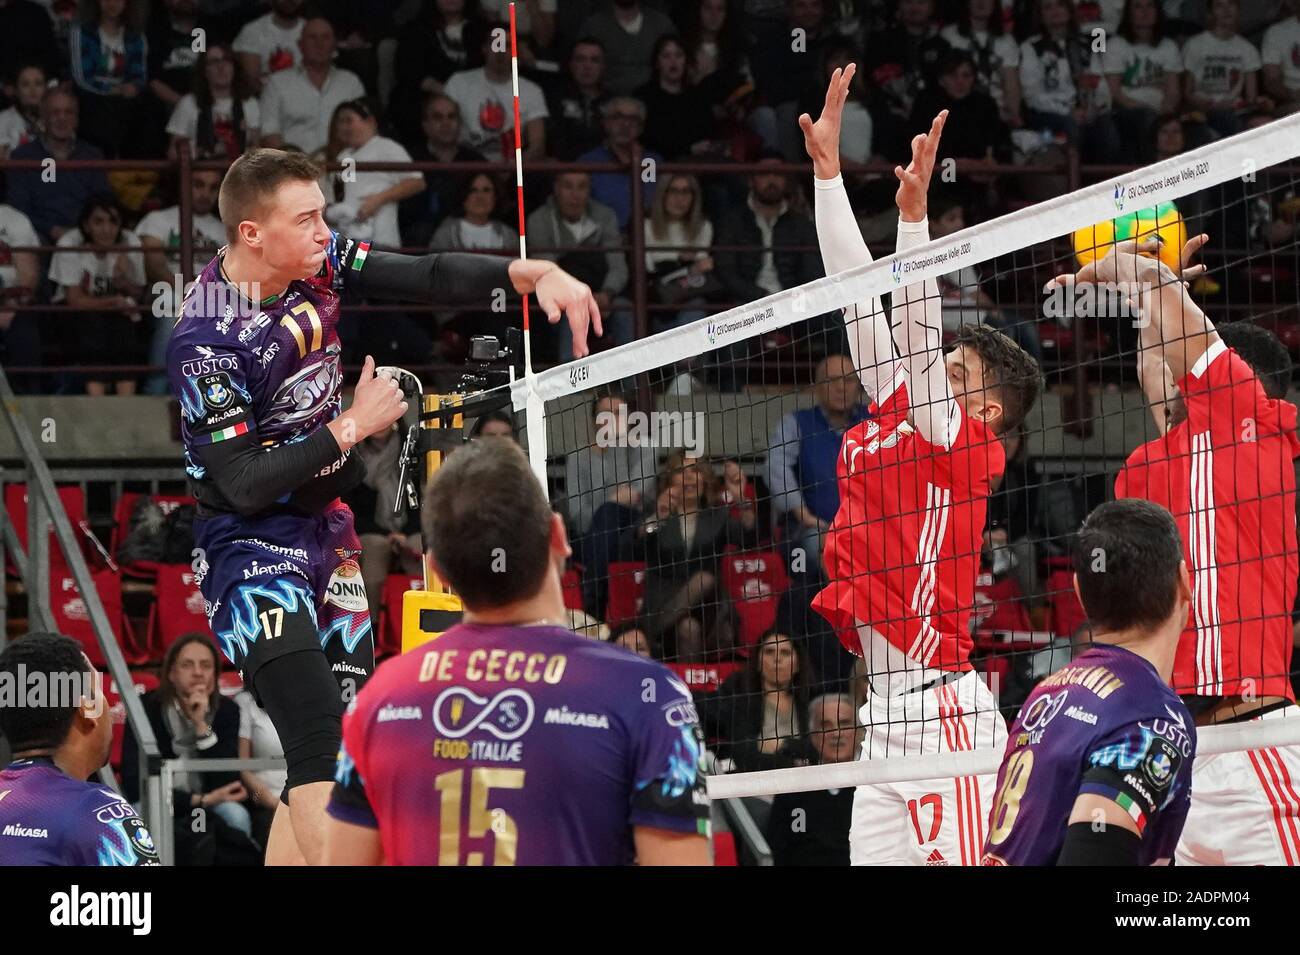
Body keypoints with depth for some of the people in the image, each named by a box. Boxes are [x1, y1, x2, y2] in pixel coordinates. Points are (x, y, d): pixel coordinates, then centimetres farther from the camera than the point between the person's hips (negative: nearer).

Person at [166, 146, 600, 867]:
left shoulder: (320, 262, -2)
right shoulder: (204, 344, -22)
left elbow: (431, 278, 1)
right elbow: (244, 484, -22)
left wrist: (531, 273, -15)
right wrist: (352, 426, -17)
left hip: (327, 534, 8)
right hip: (251, 550, -8)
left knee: (343, 755, 7)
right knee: (322, 746, -21)